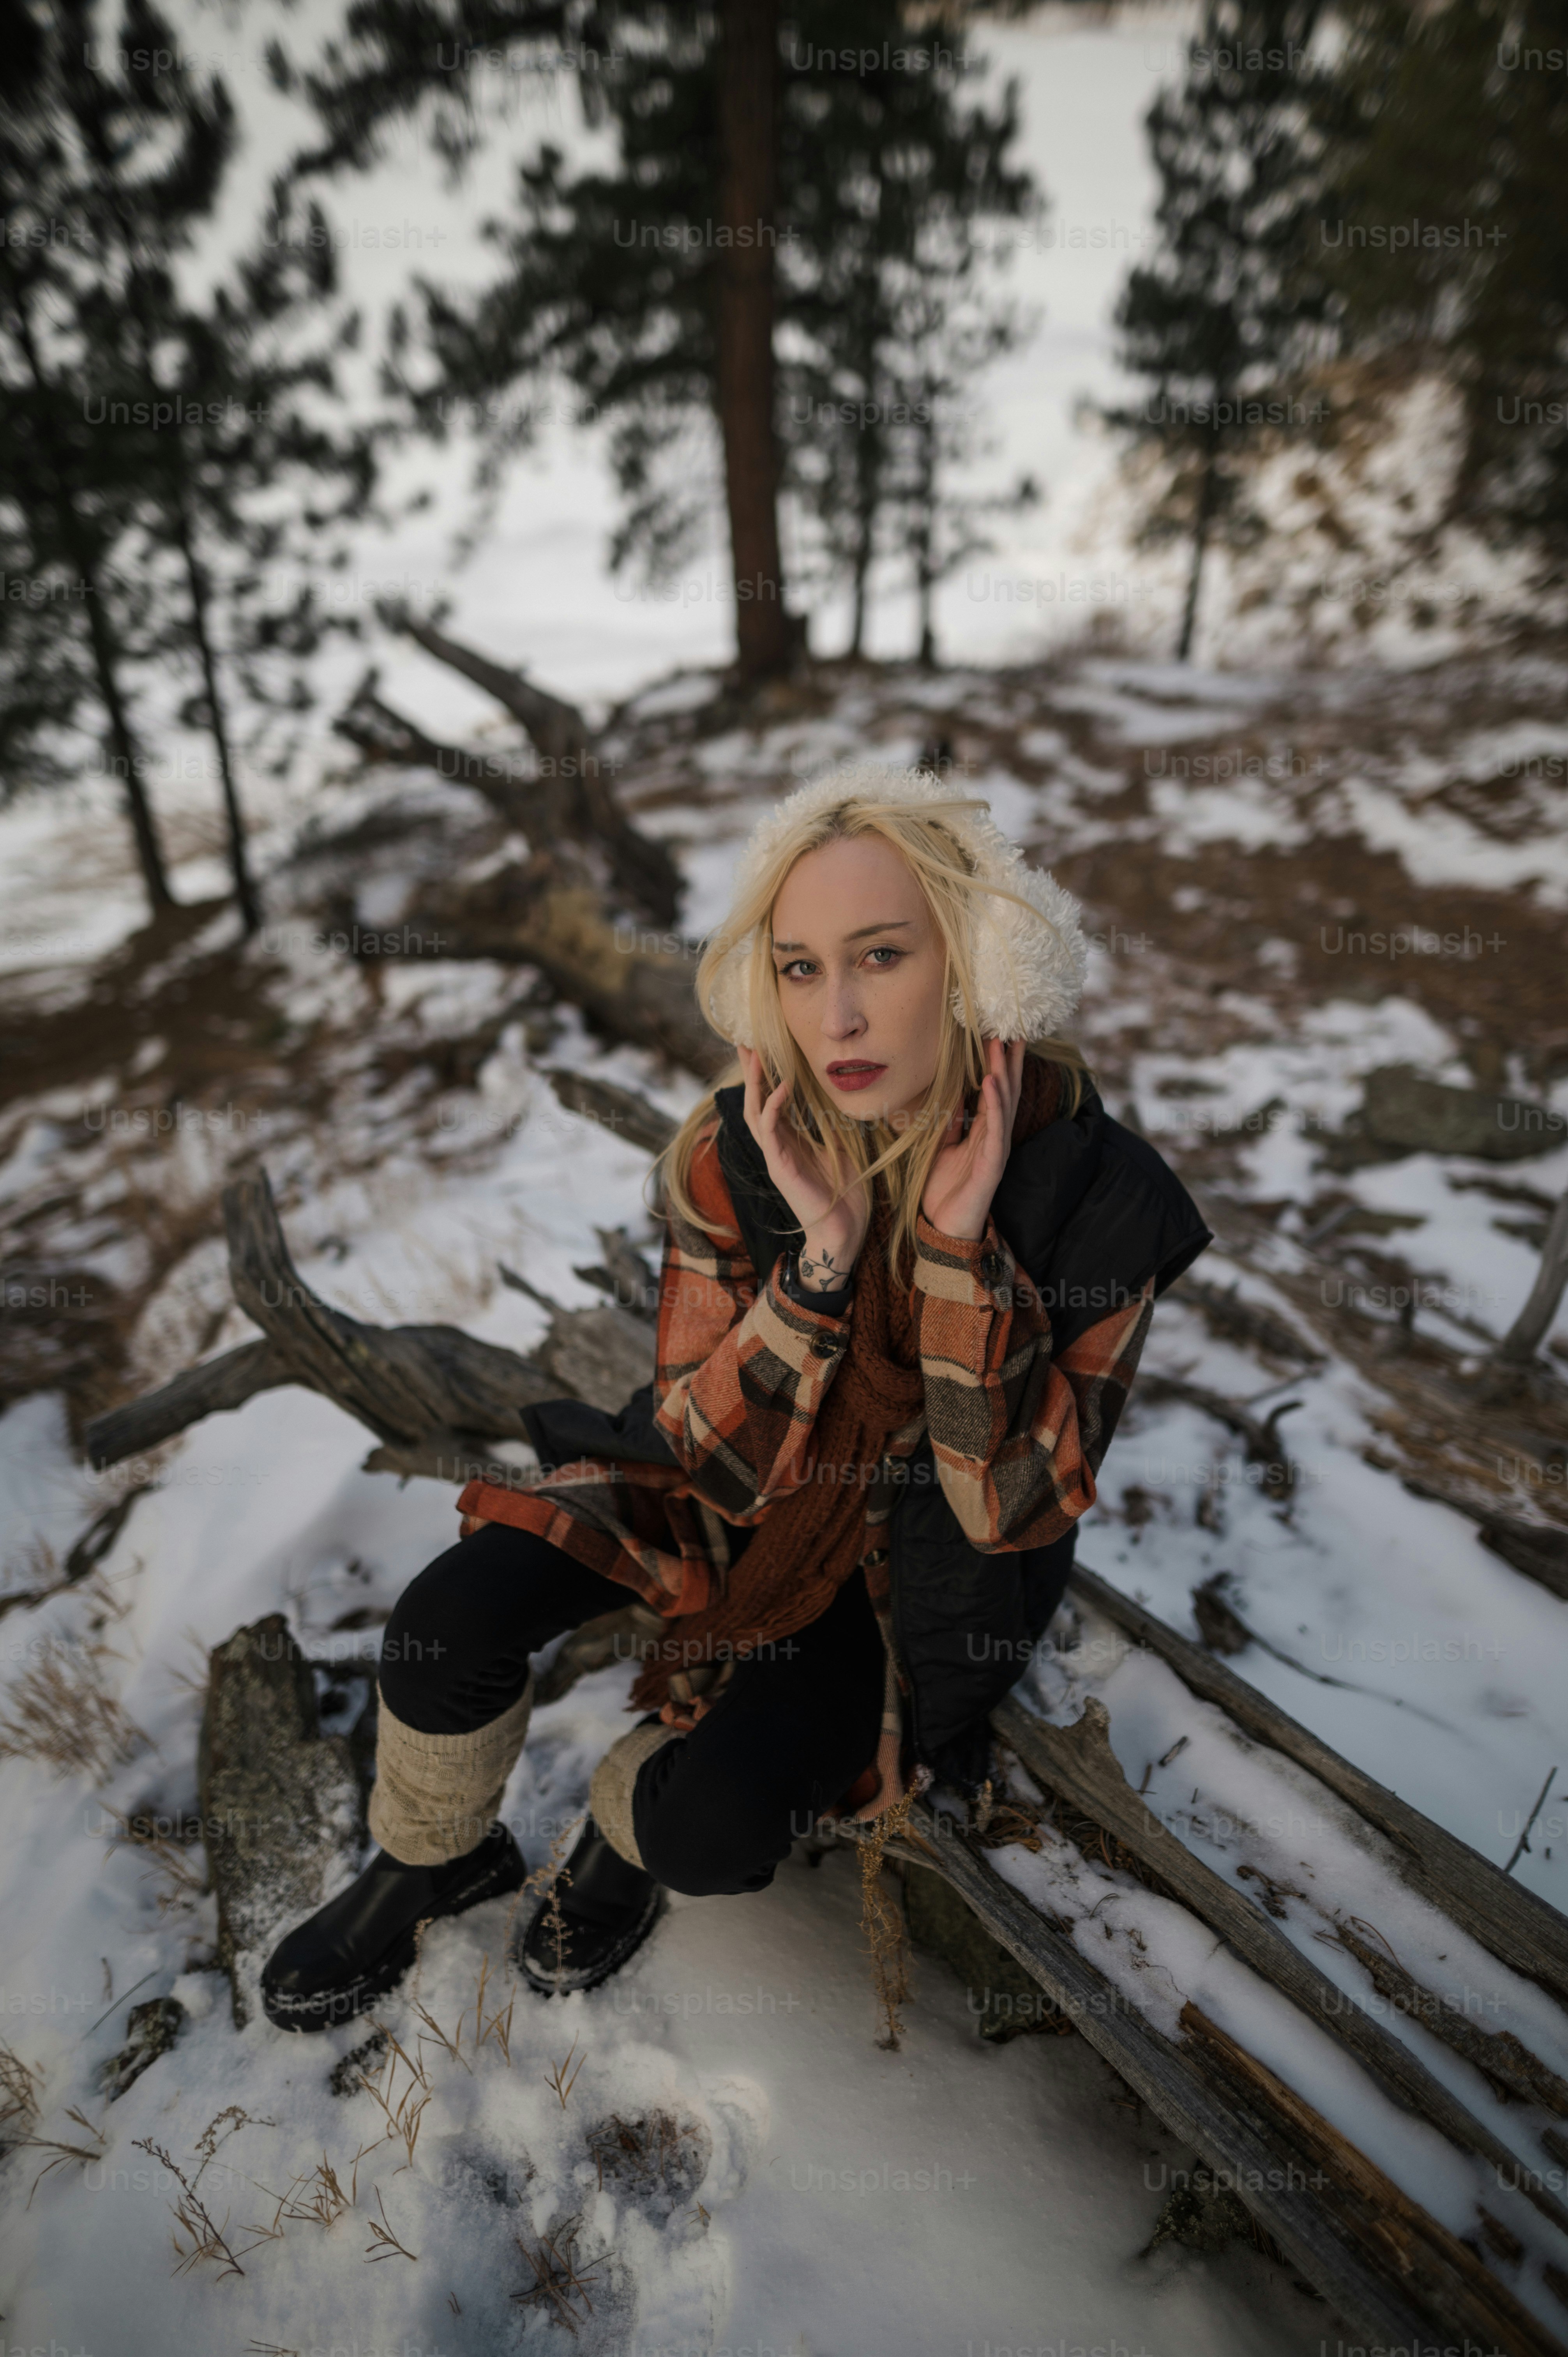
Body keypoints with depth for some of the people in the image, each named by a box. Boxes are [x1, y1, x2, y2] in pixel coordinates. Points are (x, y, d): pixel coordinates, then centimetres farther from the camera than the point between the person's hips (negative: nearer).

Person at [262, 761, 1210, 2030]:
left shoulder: (1100, 1193, -25)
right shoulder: (738, 1151, -20)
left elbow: (1016, 1507, -24)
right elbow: (717, 1460, -19)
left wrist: (961, 1245, -37)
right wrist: (823, 1256, -35)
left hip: (916, 1554, -1)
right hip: (732, 1491, 2)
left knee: (715, 1824, -21)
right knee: (449, 1623, -14)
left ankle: (629, 1828, 18)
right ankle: (431, 1866, 20)